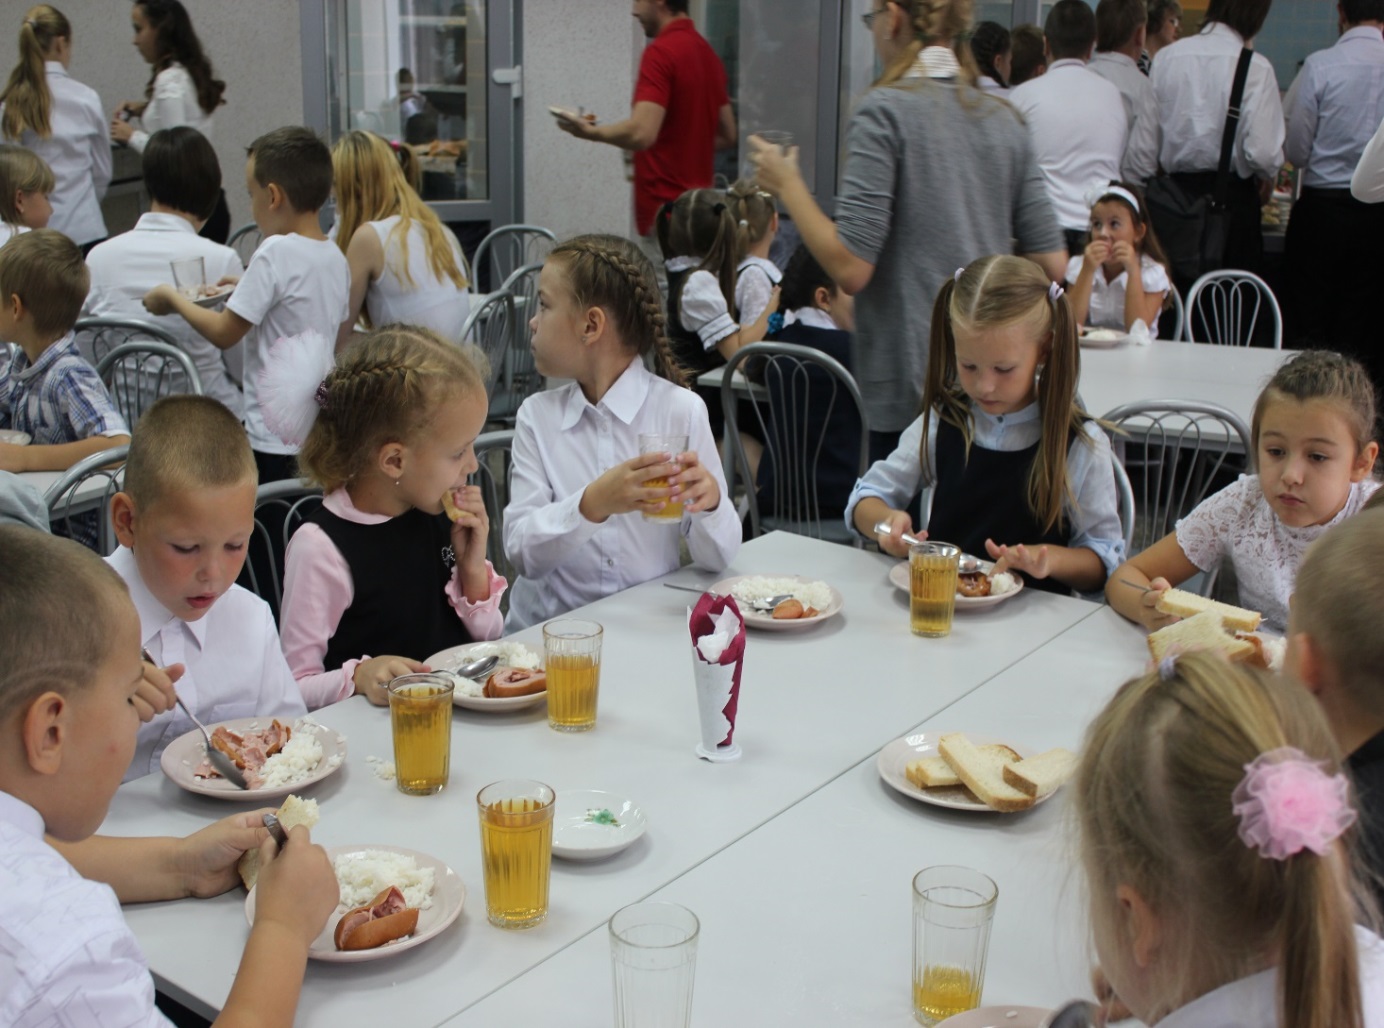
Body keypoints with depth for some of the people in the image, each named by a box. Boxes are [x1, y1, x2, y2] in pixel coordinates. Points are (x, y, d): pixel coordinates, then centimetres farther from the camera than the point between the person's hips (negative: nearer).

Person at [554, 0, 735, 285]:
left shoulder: (661, 51, -16)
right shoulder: (707, 53, 12)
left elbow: (642, 132, -27)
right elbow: (728, 135, 18)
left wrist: (592, 131, -11)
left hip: (665, 211, -9)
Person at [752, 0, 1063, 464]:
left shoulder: (886, 111, -9)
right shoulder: (1005, 119, 8)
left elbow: (850, 268, -16)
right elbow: (1052, 265, 6)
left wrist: (788, 186, -2)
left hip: (914, 386, -6)